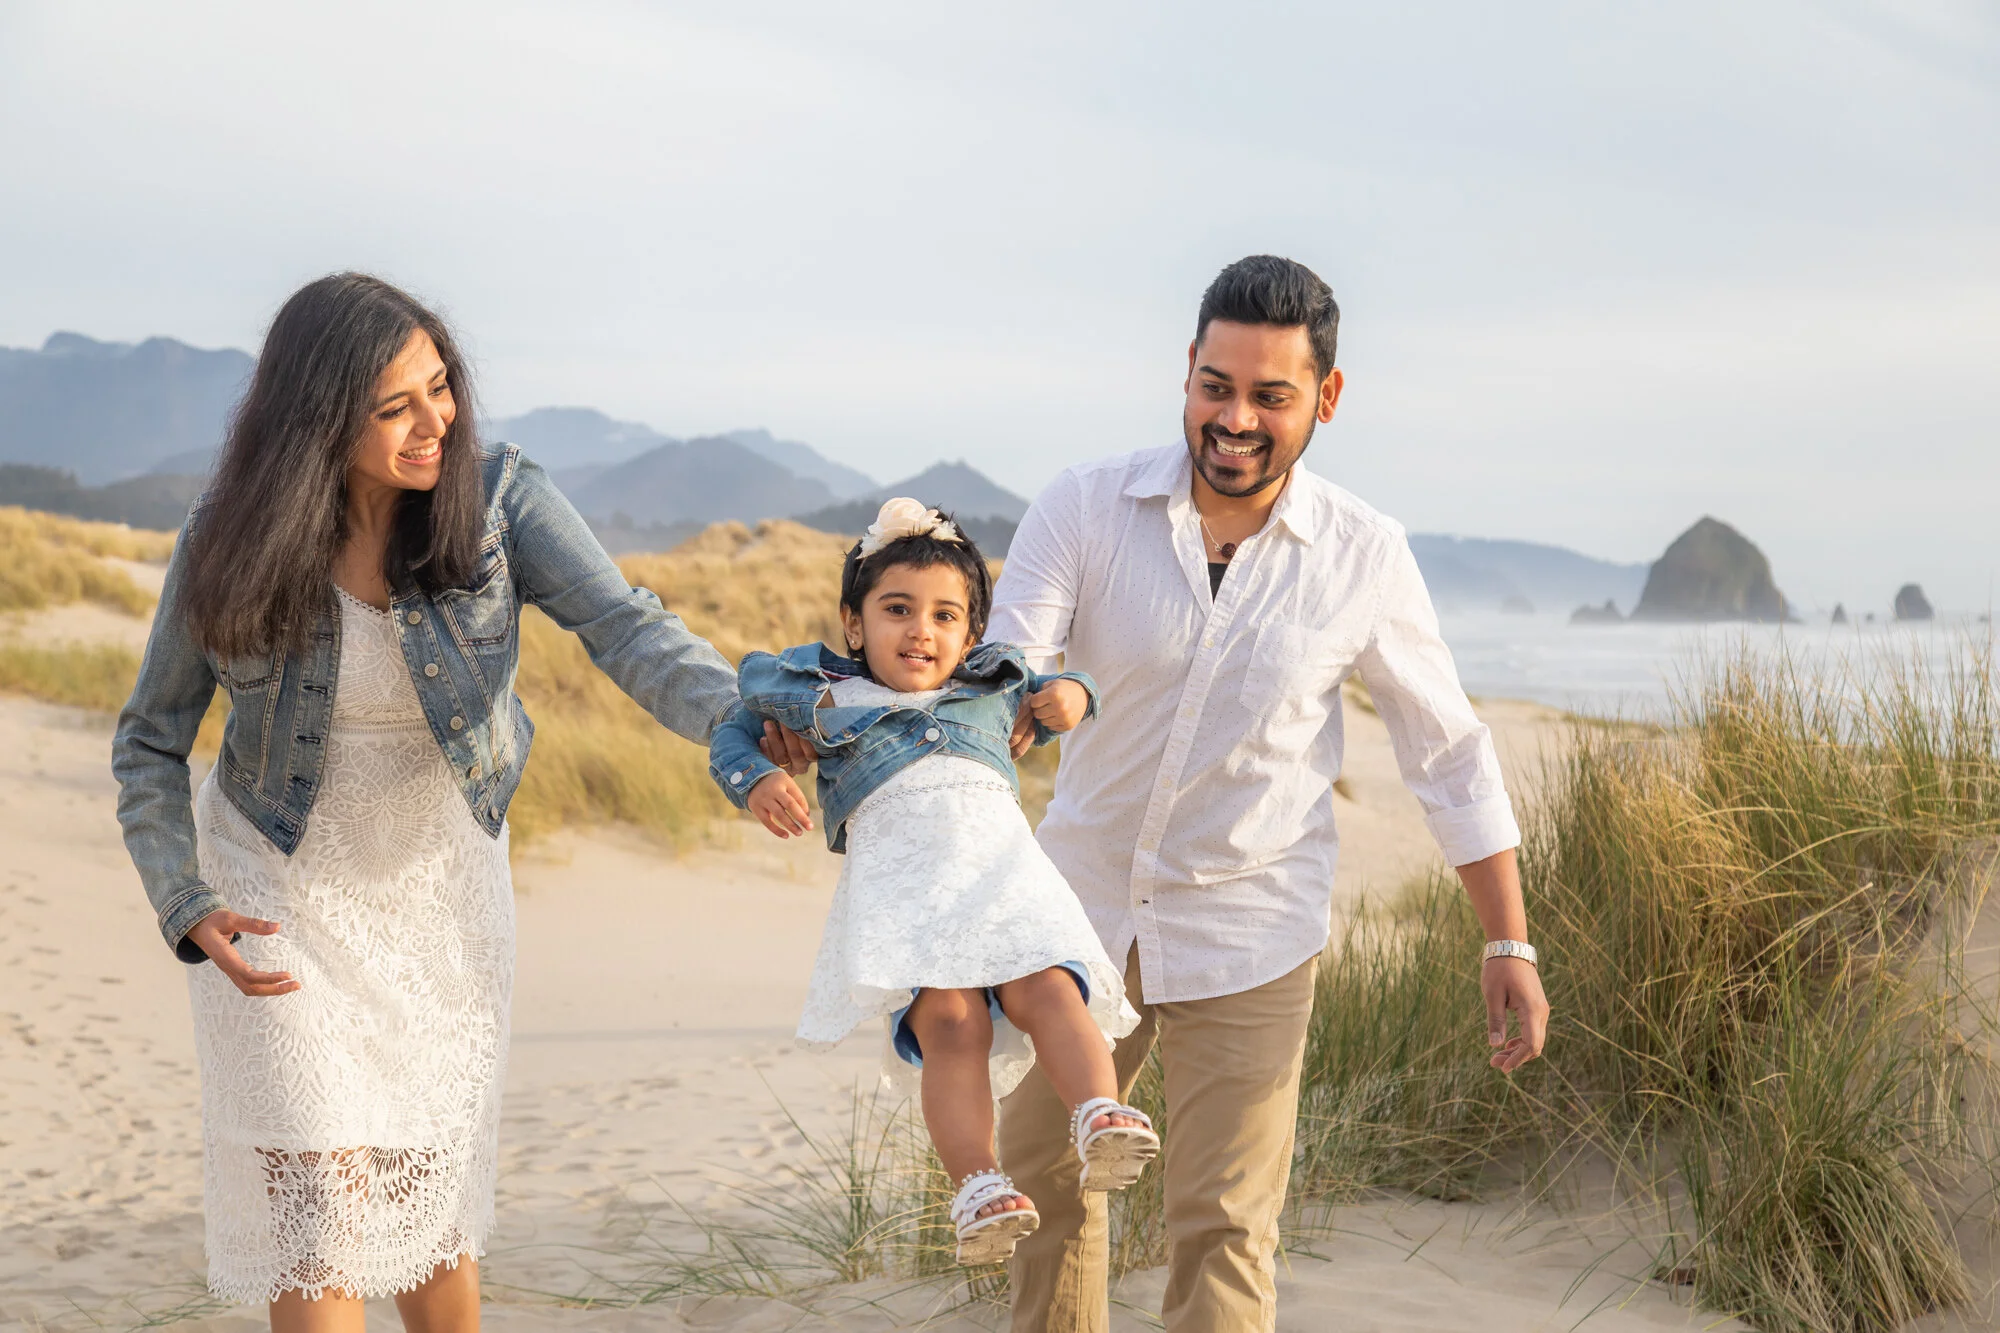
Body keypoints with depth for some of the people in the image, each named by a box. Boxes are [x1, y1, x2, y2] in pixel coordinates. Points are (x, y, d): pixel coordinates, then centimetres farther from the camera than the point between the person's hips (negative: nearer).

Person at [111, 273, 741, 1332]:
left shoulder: (498, 498, -17)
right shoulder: (230, 541, -17)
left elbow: (627, 630, -30)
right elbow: (150, 742, -6)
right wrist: (190, 909, -20)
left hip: (441, 886, 1)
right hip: (282, 891, -1)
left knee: (432, 1190, 11)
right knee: (321, 1204, -9)